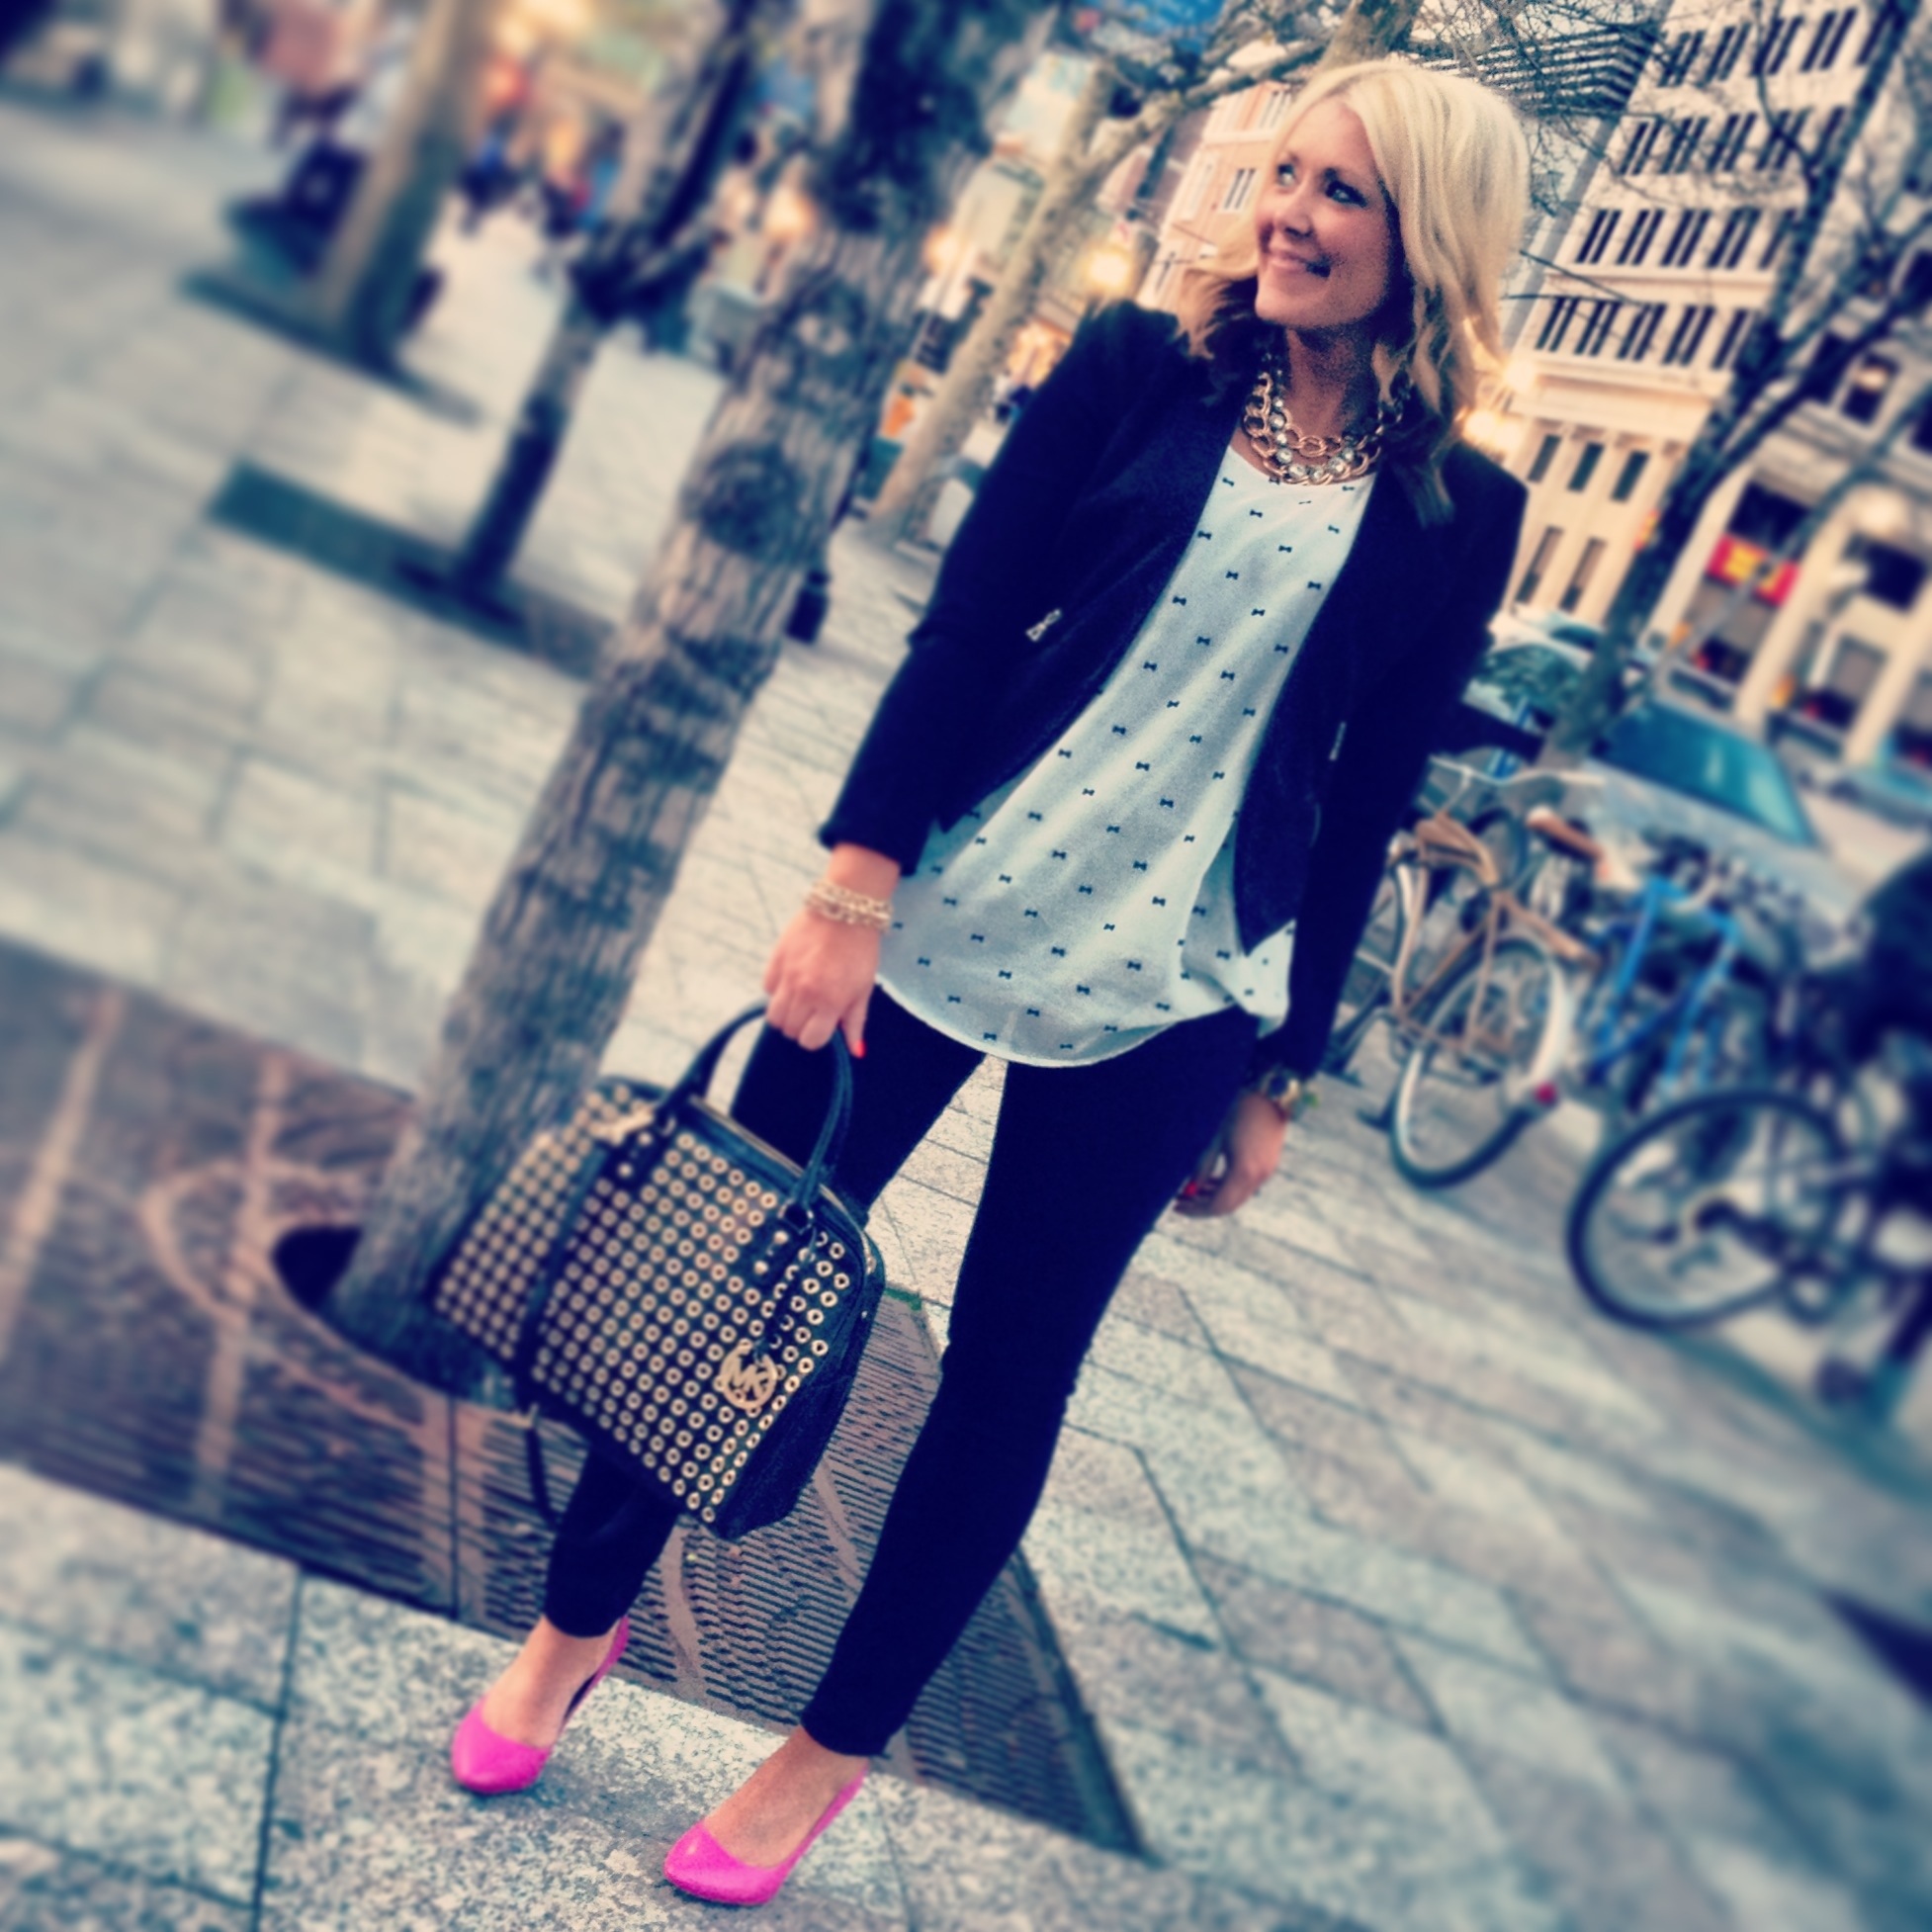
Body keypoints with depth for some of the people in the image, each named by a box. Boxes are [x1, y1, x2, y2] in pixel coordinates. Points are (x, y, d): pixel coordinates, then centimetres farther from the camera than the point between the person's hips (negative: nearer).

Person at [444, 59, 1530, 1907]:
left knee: (1008, 1373, 8)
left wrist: (1276, 1068, 7)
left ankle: (832, 1748, 28)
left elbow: (1363, 801, 5)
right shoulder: (1137, 369, 1)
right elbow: (967, 625, -5)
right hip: (951, 908, 0)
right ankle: (579, 1617, 32)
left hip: (1166, 991, 0)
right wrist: (856, 879, -14)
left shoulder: (1456, 513, 2)